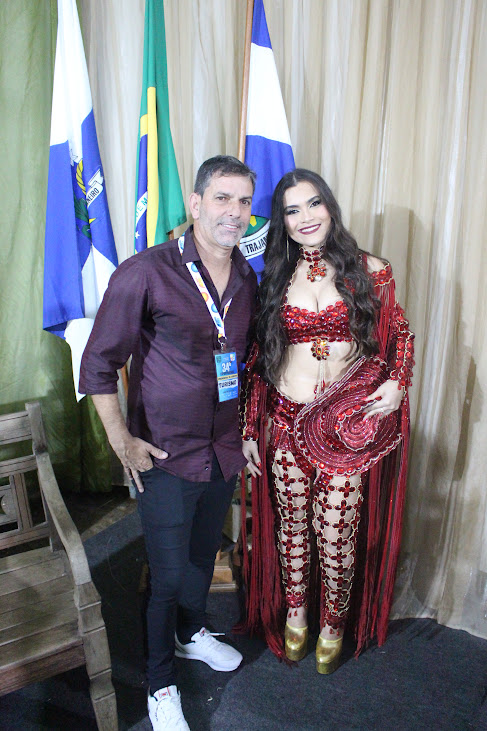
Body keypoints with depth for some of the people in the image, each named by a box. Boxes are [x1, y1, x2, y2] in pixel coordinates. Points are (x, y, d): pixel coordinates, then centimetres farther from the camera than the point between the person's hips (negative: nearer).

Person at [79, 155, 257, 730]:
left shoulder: (247, 278, 1)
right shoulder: (145, 273, -18)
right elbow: (98, 363, -12)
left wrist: (243, 427, 14)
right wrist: (122, 441, -13)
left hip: (224, 450, 6)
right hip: (166, 456, -5)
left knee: (204, 555, 24)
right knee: (169, 576, 7)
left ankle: (191, 634, 53)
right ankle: (161, 684, 36)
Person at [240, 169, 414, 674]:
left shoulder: (369, 271, 0)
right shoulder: (274, 279, 4)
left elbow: (400, 334, 9)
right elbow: (257, 357, 6)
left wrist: (397, 382, -10)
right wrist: (249, 428, 5)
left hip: (348, 427, -1)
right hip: (286, 422, 2)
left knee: (336, 534, 6)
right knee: (292, 524, 15)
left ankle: (334, 622, 35)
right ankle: (294, 610, 41)